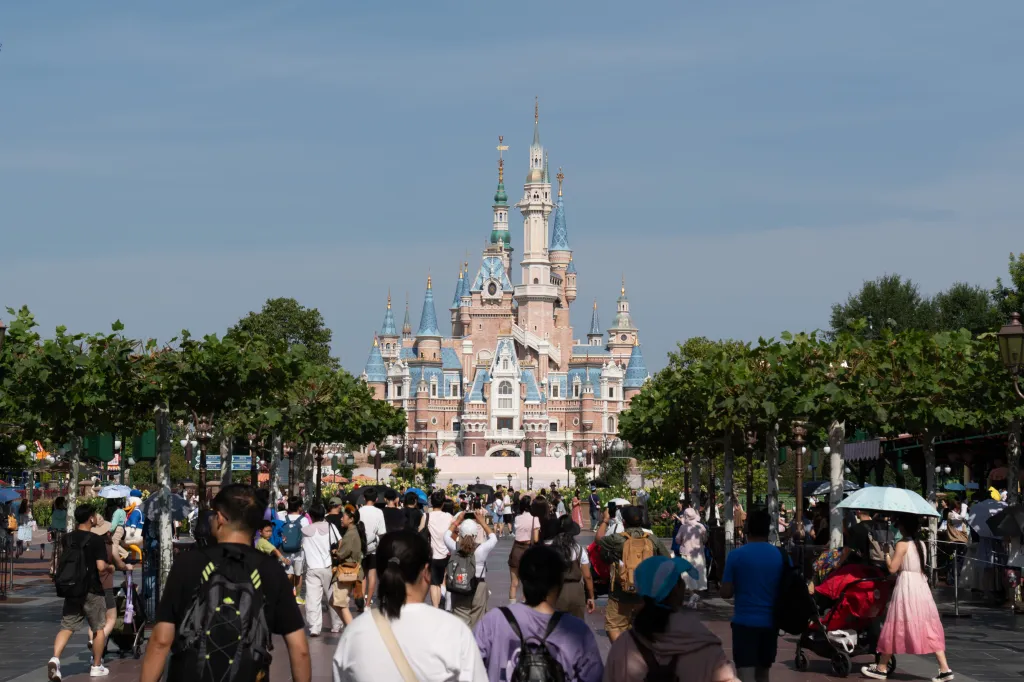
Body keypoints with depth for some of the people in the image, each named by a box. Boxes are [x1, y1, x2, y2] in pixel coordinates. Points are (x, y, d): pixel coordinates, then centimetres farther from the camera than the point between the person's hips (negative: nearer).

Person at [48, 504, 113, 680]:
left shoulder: (68, 539, 5)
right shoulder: (96, 540, -12)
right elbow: (101, 566, -20)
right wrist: (110, 568, 1)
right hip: (92, 591, -4)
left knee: (67, 627, 3)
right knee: (99, 628, 13)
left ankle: (55, 658, -21)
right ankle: (96, 666, 18)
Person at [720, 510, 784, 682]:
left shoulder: (736, 555, -8)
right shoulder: (781, 555, 1)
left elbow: (726, 593, -8)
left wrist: (720, 589, 14)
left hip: (745, 621, -4)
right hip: (770, 622, 4)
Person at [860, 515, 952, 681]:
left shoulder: (902, 544, -11)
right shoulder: (921, 544, 11)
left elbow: (892, 568, -14)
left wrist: (886, 553, 1)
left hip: (906, 586, -7)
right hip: (921, 586, 7)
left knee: (896, 627, 2)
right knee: (928, 628, 6)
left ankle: (882, 668, 12)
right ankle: (944, 668, -1)